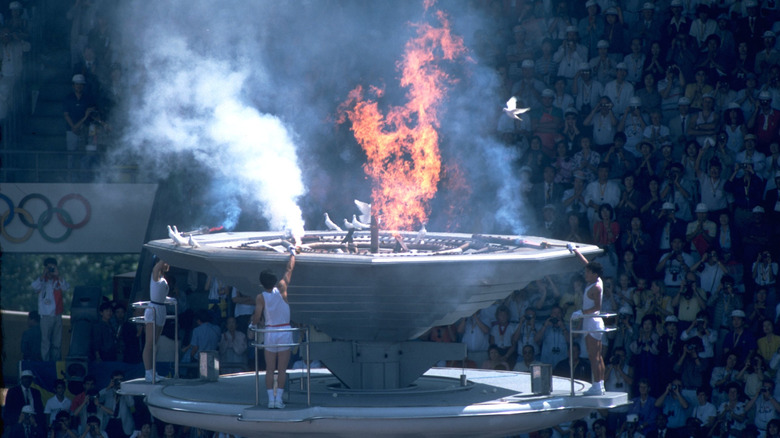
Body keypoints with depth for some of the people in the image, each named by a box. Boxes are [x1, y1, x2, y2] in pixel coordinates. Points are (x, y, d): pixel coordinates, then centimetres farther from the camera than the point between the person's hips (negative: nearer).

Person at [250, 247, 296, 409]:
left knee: (269, 369, 6)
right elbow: (289, 269, 5)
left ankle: (271, 399, 1)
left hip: (269, 333, 0)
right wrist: (292, 253, 19)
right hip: (285, 332, 0)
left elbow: (257, 316, -11)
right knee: (282, 369, 1)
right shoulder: (281, 289, -5)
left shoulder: (261, 297, -7)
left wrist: (253, 325, 12)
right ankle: (279, 399, -4)